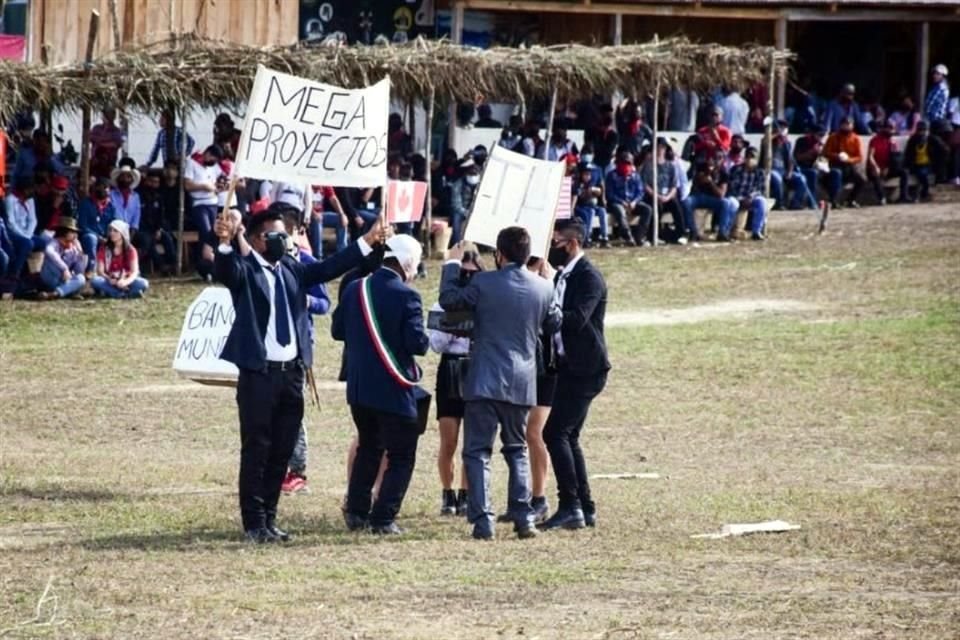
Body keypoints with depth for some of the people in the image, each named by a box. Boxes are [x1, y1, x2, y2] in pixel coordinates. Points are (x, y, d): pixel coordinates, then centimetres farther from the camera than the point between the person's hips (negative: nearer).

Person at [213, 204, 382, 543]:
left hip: (292, 372, 6)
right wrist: (225, 243, -46)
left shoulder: (291, 269, 13)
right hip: (258, 372, -6)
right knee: (256, 450, -2)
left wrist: (367, 242, 11)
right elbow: (225, 272, -25)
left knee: (282, 451, 10)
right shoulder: (245, 268, -5)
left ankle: (269, 520, 18)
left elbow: (328, 268, 15)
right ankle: (254, 524, 3)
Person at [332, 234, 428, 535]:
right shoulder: (406, 297, -16)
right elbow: (417, 342, -20)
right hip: (394, 390, -6)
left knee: (368, 448, 23)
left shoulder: (355, 289, 1)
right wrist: (426, 341, 1)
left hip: (359, 387, 6)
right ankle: (383, 518, -1)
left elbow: (337, 330, 8)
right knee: (401, 456, 5)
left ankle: (356, 512, 20)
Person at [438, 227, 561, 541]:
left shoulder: (483, 283, -10)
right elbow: (553, 325, 17)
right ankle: (523, 518, 9)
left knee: (477, 452, 1)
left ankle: (482, 521, -9)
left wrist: (452, 264, 17)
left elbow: (449, 300, 5)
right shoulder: (543, 288, 0)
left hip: (484, 382, -4)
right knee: (517, 450, 18)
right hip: (521, 384, 4)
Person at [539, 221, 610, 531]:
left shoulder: (589, 278, -14)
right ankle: (585, 509, 16)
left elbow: (577, 318, -26)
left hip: (585, 368, -10)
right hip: (569, 366, 10)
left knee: (555, 433, -14)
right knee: (568, 436, 11)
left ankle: (570, 506, -13)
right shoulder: (563, 276, 15)